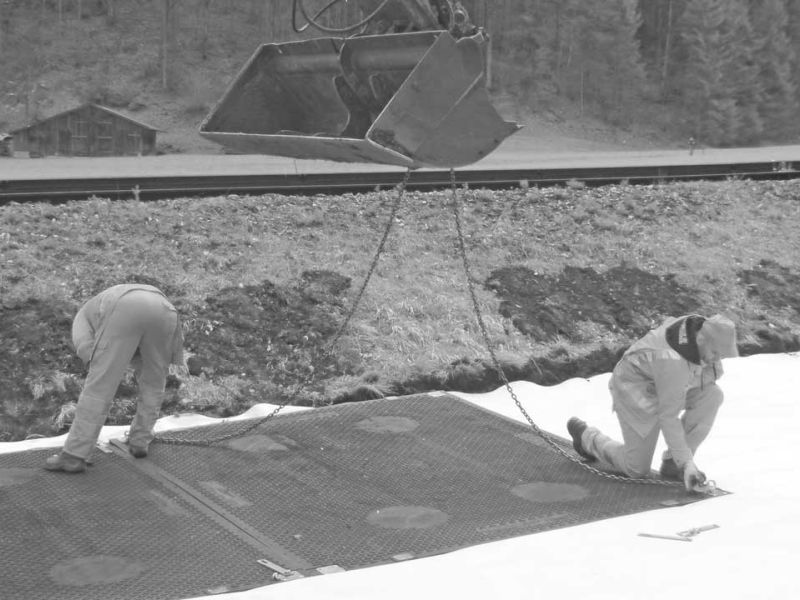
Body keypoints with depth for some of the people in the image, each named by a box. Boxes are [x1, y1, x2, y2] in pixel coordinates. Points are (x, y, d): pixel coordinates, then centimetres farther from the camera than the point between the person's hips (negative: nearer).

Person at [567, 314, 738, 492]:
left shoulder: (705, 328, -18)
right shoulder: (674, 361, -41)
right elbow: (668, 417, -36)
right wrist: (687, 463, -35)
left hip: (664, 384, 8)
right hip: (636, 390, -8)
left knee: (712, 395, -20)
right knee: (637, 468, -1)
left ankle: (673, 463, -6)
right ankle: (587, 436, 26)